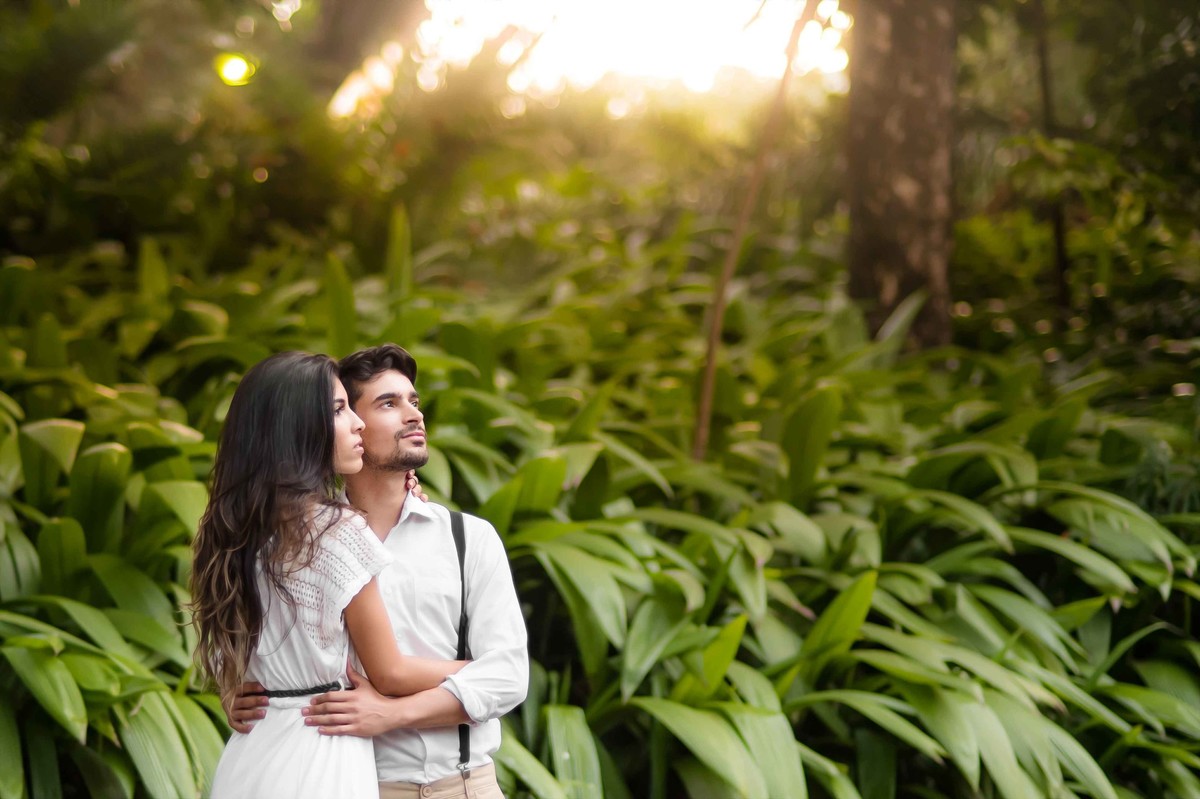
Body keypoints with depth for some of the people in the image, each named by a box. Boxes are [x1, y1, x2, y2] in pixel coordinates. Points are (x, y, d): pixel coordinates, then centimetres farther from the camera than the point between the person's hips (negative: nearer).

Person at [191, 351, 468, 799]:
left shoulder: (231, 530, 6)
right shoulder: (338, 530, -16)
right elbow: (390, 674, -8)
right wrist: (478, 669, 6)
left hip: (252, 753, 7)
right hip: (320, 756, -7)